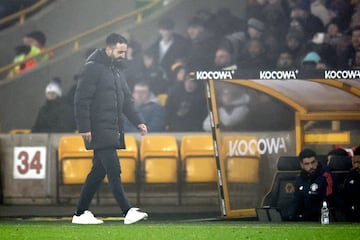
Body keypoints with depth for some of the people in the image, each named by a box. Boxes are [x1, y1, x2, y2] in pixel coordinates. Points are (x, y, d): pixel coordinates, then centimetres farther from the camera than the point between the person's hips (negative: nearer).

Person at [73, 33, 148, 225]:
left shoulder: (117, 70, 18)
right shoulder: (93, 68, -10)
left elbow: (126, 99, 23)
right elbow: (82, 99, -14)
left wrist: (138, 122, 12)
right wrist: (84, 128, -19)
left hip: (113, 130, 9)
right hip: (99, 129, -9)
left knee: (98, 171, 8)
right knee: (113, 171, -12)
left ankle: (81, 213, 12)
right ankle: (128, 211, -16)